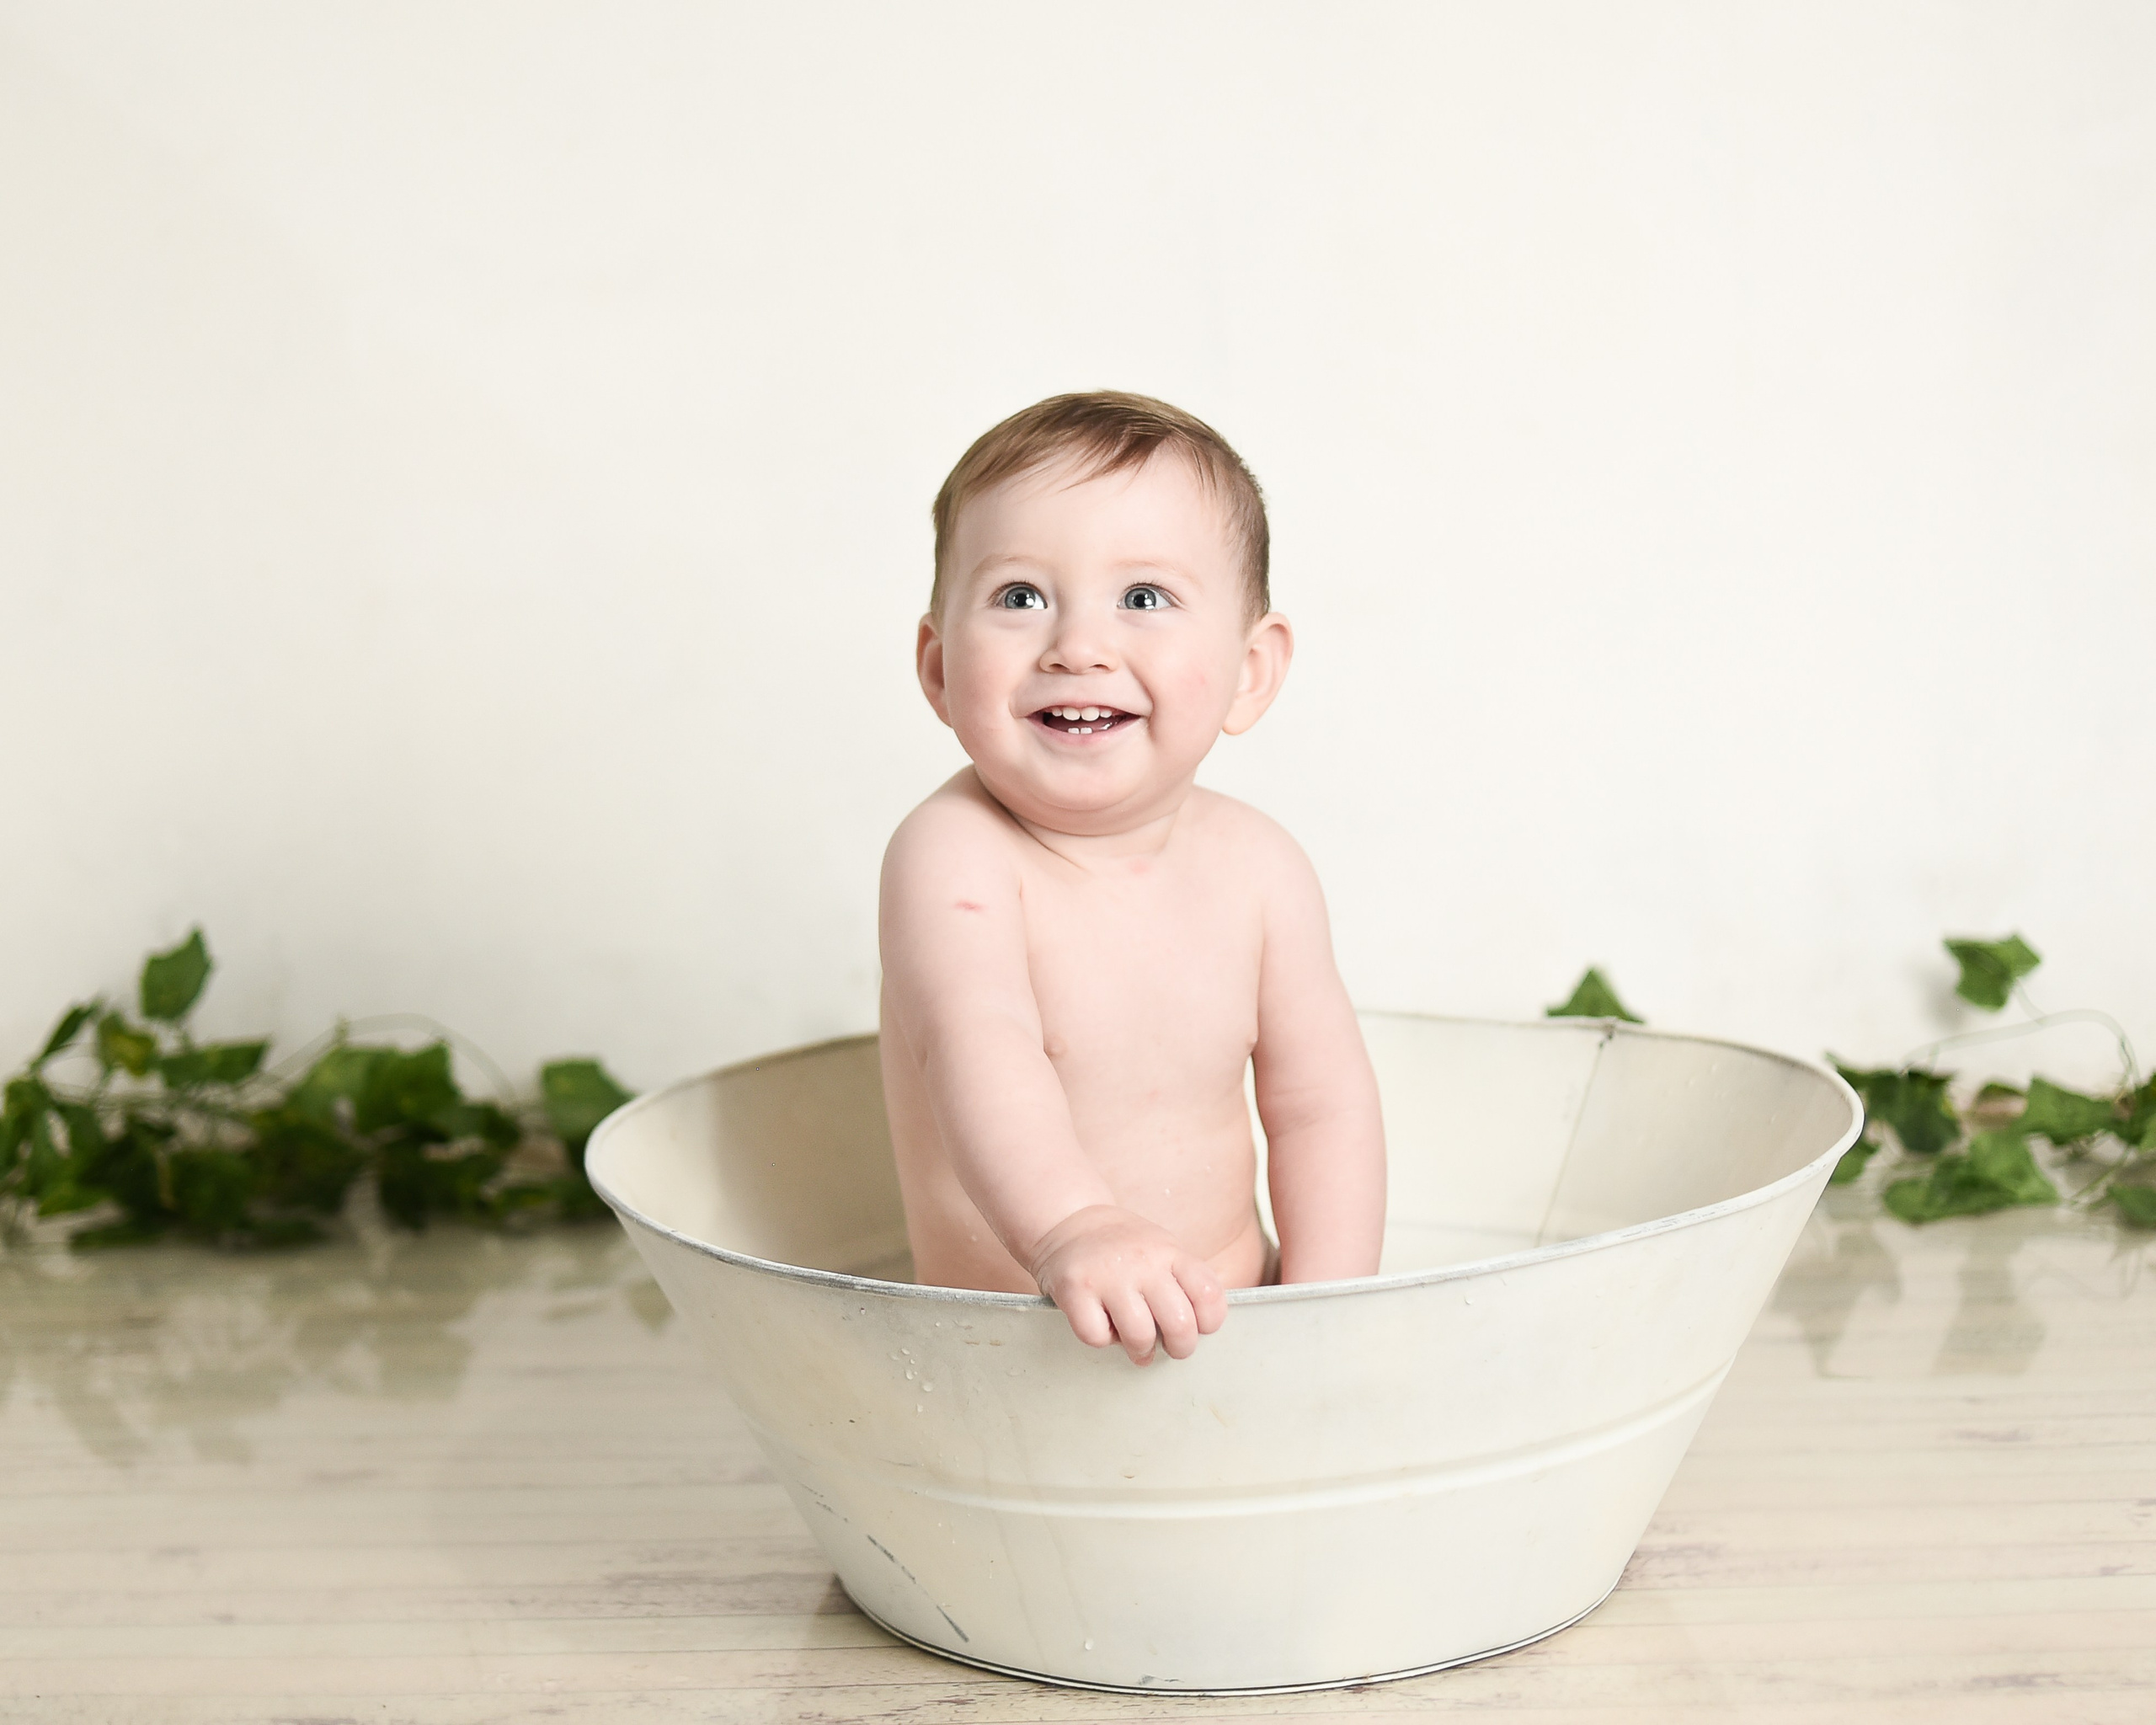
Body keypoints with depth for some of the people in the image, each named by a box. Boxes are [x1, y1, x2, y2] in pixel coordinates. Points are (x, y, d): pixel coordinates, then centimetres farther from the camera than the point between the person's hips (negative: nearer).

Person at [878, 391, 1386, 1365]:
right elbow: (976, 1048, -34)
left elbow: (1319, 1101, 3)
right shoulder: (952, 856, -17)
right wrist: (1071, 1226, -52)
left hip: (1231, 1321, 3)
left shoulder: (1255, 867, -2)